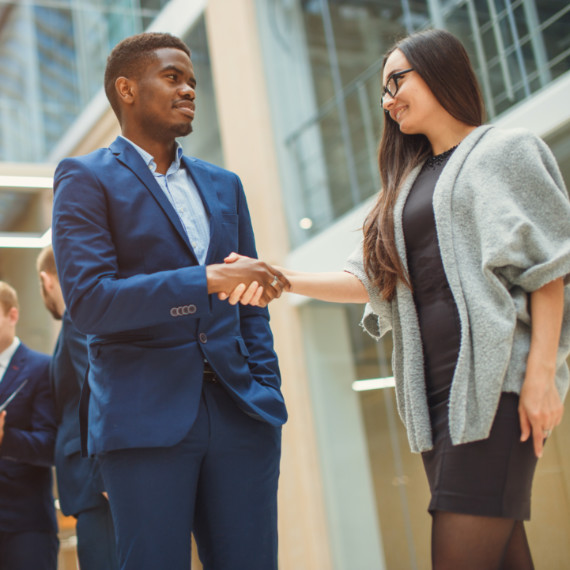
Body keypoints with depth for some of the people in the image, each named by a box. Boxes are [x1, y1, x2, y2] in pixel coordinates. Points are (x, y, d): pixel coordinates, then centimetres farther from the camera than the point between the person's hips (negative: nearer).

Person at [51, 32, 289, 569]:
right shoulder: (85, 178, 1)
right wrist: (208, 279, -18)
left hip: (239, 412, 5)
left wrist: (268, 393, 7)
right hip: (146, 418, -4)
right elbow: (87, 301, -12)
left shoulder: (223, 184, 18)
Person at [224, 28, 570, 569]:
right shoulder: (410, 183, 24)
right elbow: (366, 279, 14)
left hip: (494, 377, -6)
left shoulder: (506, 150, 5)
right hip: (434, 388, 6)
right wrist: (277, 277, 0)